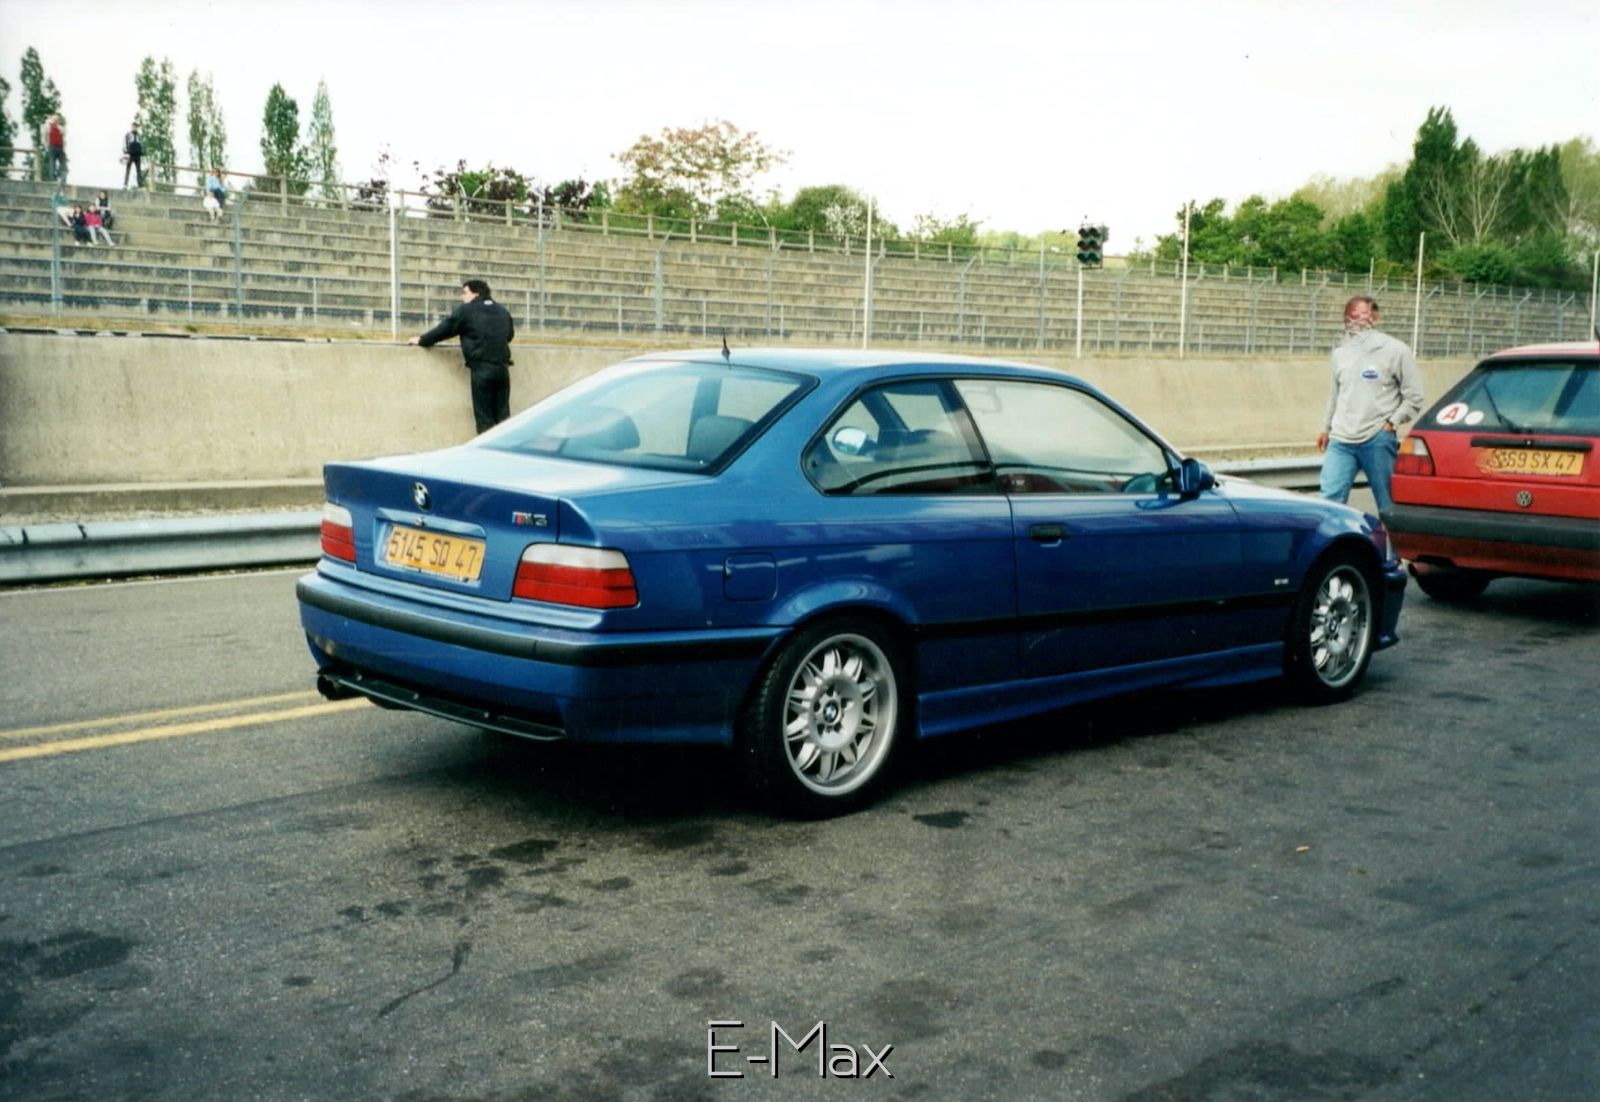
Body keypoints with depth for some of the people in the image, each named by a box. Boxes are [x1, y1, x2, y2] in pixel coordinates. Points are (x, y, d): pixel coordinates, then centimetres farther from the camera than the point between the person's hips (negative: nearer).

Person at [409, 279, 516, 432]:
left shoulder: (466, 310, -1)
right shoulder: (503, 312, 17)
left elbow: (445, 329, 4)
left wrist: (421, 340, 17)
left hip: (482, 369, -5)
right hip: (502, 368, 5)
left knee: (485, 419, -3)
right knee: (503, 415, 8)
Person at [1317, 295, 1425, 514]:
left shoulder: (1396, 351, -2)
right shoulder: (1341, 352, 13)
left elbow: (1413, 397, 0)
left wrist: (1391, 423, -8)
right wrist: (1325, 428, 24)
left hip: (1378, 440, -4)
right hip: (1341, 440, 4)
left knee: (1388, 504, 4)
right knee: (1330, 499, -5)